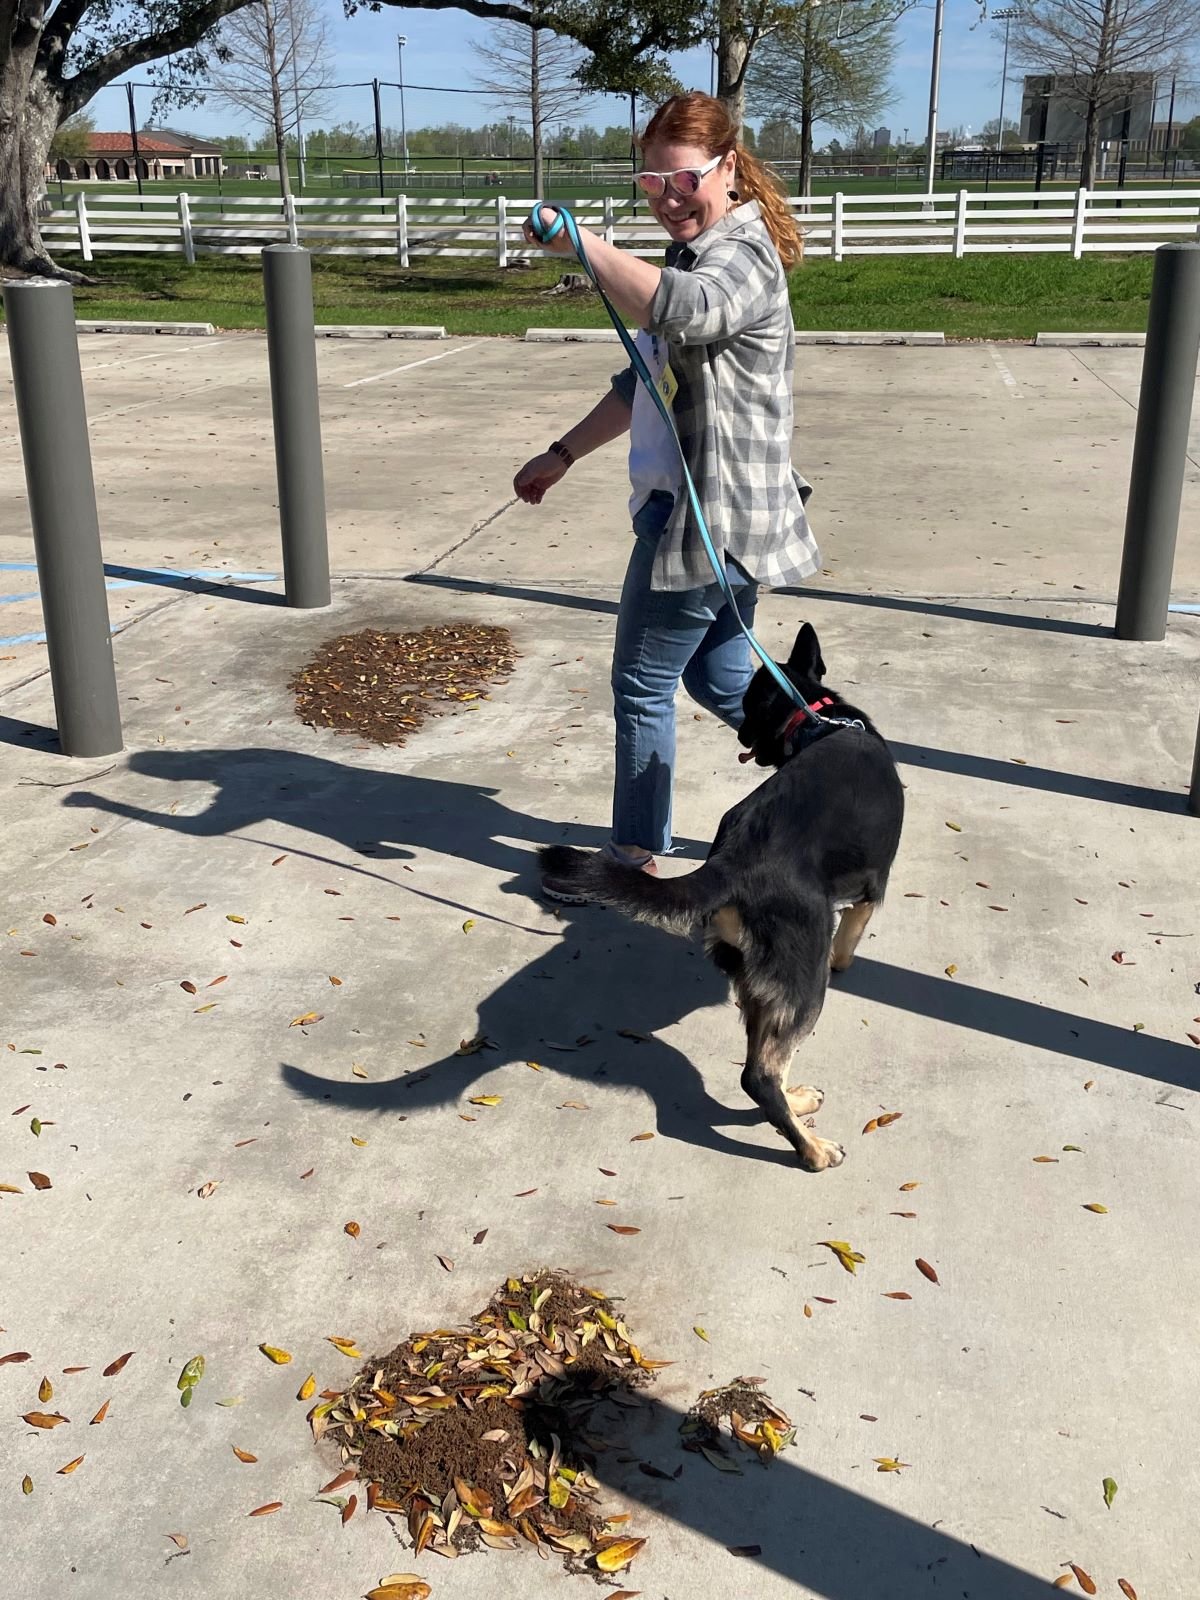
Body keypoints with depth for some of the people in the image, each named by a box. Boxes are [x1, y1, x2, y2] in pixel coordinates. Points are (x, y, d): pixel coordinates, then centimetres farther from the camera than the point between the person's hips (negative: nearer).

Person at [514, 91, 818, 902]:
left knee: (644, 686, 3)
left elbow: (682, 311, -41)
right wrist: (564, 454, 24)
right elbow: (645, 382, 24)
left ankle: (635, 858, 18)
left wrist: (581, 244, -39)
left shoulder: (742, 257, -15)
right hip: (693, 508, 10)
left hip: (709, 516, -10)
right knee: (719, 678, 18)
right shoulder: (698, 254, 17)